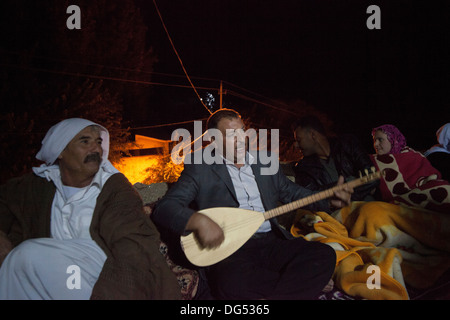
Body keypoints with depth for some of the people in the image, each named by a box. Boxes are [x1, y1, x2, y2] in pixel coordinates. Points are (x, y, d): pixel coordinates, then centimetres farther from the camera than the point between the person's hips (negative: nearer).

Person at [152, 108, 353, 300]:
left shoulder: (262, 161, 18)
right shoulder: (199, 169, 1)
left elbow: (290, 191, 30)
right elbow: (163, 209, -7)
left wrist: (329, 197, 16)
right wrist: (198, 220, -26)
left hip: (272, 242, 5)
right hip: (229, 248, -5)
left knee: (324, 255, -19)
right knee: (233, 284, -38)